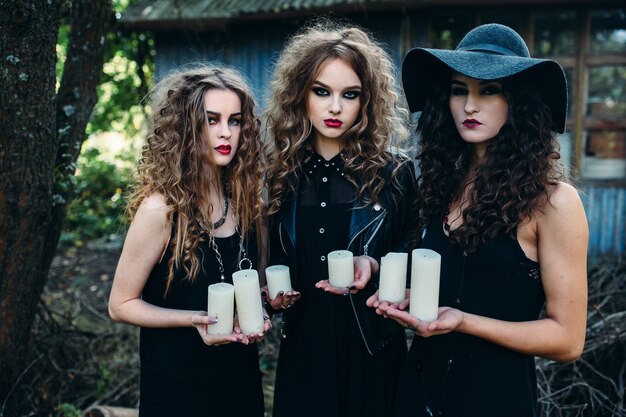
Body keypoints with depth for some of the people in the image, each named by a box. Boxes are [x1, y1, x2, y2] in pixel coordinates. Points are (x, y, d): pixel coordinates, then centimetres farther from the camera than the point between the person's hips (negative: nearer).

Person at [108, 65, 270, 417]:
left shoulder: (244, 199, -3)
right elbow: (121, 305, -11)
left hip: (241, 375, 5)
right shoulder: (160, 209, -19)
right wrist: (193, 319, -24)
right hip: (179, 379, -5)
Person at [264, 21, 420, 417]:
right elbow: (276, 258, 11)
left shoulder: (395, 172, -6)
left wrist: (373, 267, -18)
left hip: (371, 345, -2)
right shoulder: (283, 173, 2)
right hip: (303, 344, 3)